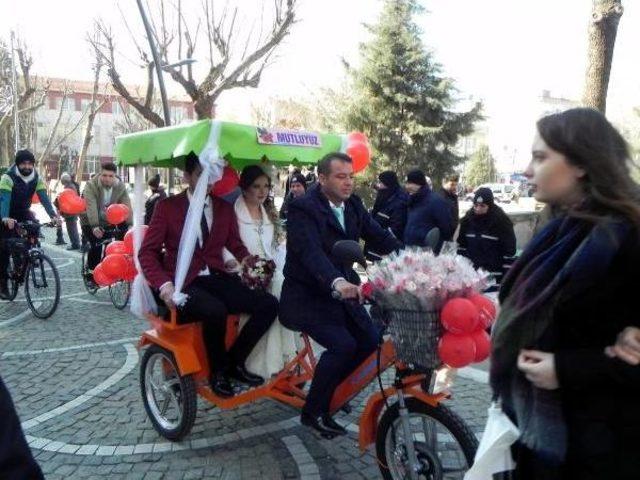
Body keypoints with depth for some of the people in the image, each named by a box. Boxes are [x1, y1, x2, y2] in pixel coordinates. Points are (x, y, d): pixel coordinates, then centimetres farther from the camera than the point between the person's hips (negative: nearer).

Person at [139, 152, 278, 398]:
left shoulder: (225, 207, 12)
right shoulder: (167, 206, 1)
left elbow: (236, 245, 12)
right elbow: (147, 252, -2)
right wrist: (164, 285, -20)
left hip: (217, 279, 4)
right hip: (184, 283, -4)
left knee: (269, 304, -17)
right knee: (215, 310, -36)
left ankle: (235, 362, 1)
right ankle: (218, 370, -7)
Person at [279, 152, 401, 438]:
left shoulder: (352, 204, 4)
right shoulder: (302, 208, -18)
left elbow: (380, 236, -1)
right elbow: (311, 252, -33)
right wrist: (337, 282, -50)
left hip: (342, 290, 7)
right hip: (308, 296, -7)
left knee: (369, 340, 0)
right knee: (342, 345, -20)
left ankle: (329, 389, 23)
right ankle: (313, 412, 2)